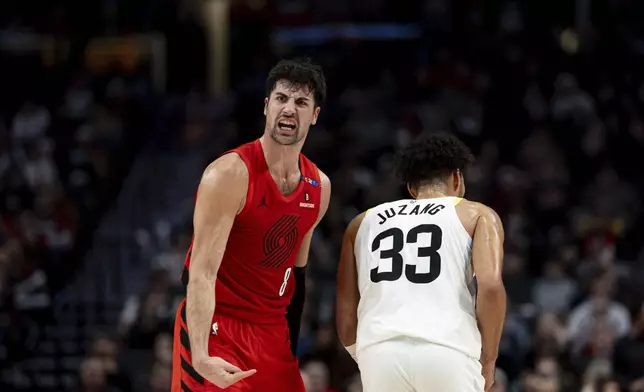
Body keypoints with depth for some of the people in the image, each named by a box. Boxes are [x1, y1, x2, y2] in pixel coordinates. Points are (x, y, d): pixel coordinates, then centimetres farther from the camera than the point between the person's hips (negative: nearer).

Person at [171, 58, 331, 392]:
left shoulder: (318, 187, 5)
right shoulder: (230, 174, -17)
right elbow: (203, 271, -23)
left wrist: (292, 345, 19)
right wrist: (200, 356, -33)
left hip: (271, 329, 7)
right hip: (216, 326, -7)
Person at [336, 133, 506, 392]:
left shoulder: (363, 222, 28)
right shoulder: (477, 215, 18)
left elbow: (345, 317, 22)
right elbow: (490, 285, -1)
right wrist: (488, 360, 9)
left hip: (379, 350, 3)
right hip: (447, 351, -2)